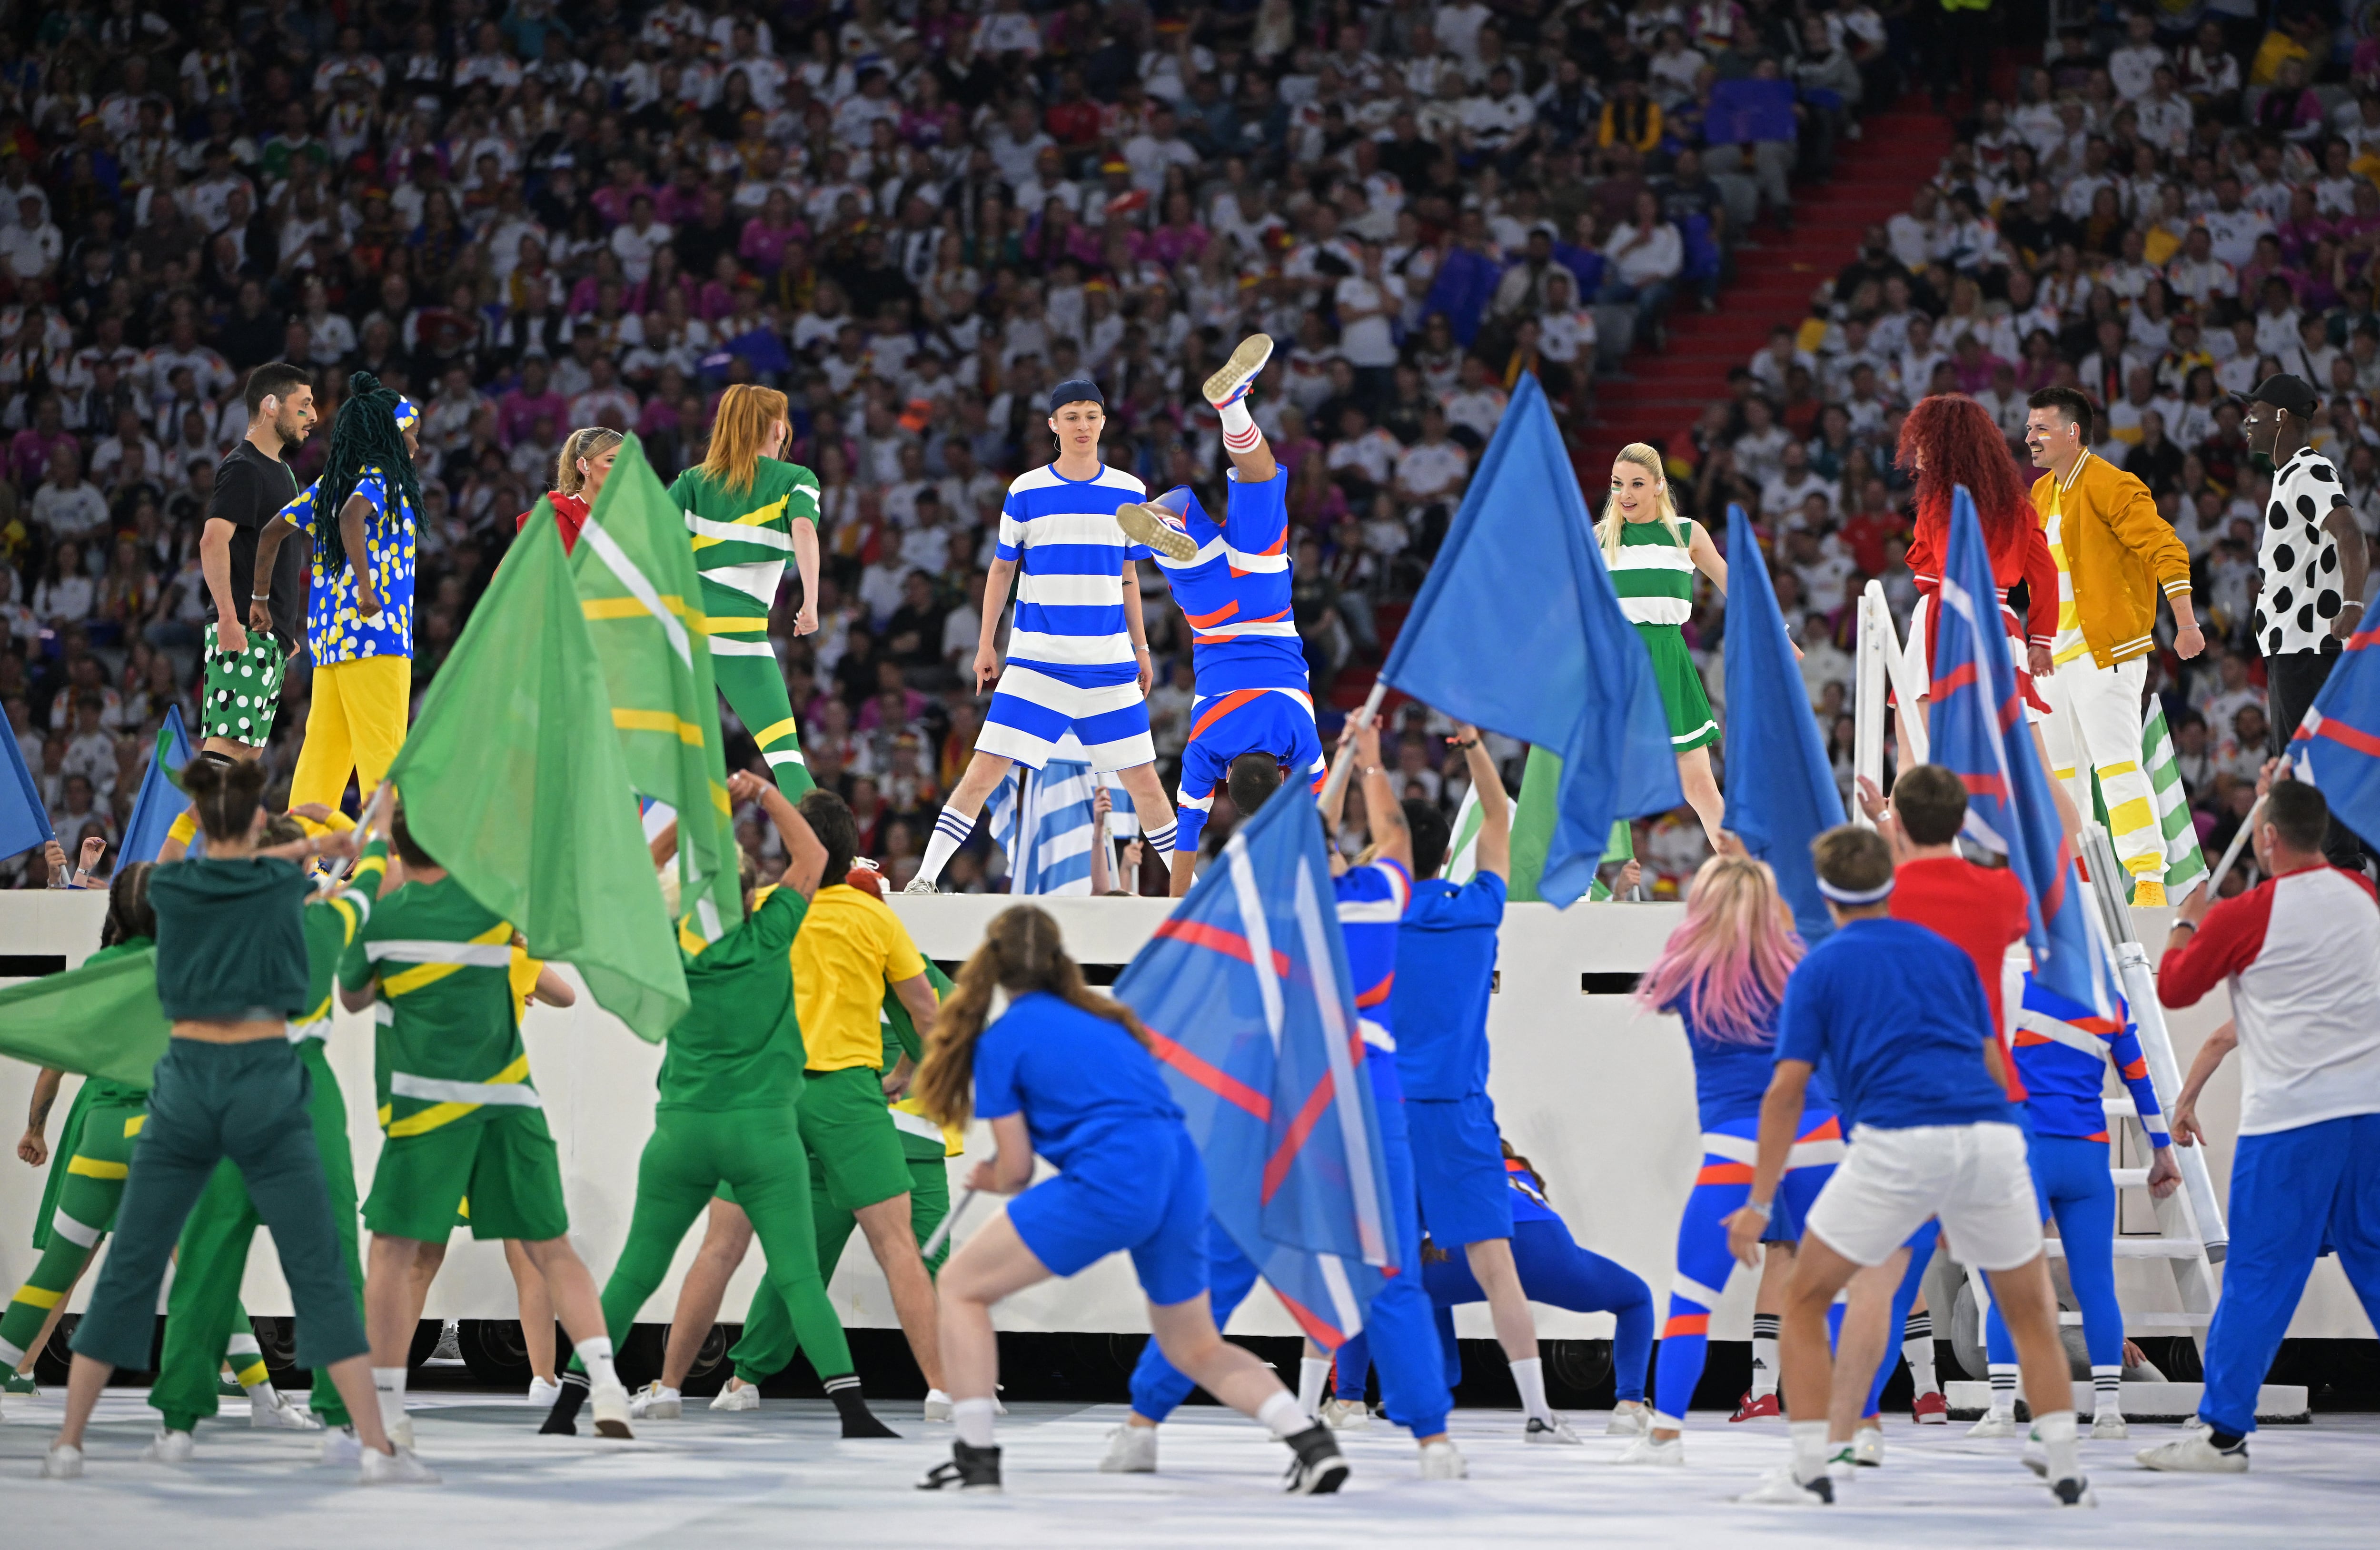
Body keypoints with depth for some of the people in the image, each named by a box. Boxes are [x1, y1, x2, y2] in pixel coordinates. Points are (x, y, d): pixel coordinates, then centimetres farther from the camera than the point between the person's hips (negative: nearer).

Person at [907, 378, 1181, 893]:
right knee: (987, 768, -11)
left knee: (1142, 776, 3)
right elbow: (1002, 570, 8)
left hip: (1109, 663, 2)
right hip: (1036, 660, -2)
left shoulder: (1128, 493, 7)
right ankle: (925, 878, -7)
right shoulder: (1026, 492, 1)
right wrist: (986, 646, 5)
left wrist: (1141, 647, 14)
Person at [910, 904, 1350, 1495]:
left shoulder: (1001, 1039, 6)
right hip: (1183, 1174, 7)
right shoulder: (1104, 1019, 25)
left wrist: (988, 1178, 28)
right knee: (1197, 1350, 23)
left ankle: (976, 1458, 3)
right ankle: (1313, 1441, 4)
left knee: (962, 1285, 10)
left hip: (1110, 1181, -7)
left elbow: (1016, 1169, 4)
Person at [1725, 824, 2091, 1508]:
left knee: (1805, 1301, 12)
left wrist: (1760, 1205, 6)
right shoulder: (1948, 954, 24)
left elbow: (1787, 1091, 5)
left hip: (1896, 1143, -3)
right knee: (2031, 1310, 20)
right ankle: (2065, 1470, 10)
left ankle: (1809, 1472, 4)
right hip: (1992, 1136, 3)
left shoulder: (1819, 970, 14)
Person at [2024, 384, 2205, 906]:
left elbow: (2165, 549, -16)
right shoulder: (2043, 492, 16)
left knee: (2117, 764, -15)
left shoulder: (2110, 487, -12)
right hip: (2061, 656, 9)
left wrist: (2185, 622, -21)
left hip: (2107, 651, -9)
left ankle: (2149, 882, -16)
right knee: (2059, 769, 12)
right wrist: (2040, 640, 27)